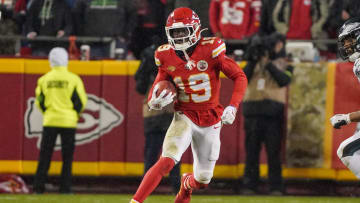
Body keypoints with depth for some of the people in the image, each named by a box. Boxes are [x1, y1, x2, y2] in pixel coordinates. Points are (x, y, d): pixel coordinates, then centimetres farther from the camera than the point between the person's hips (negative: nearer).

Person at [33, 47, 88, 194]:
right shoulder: (73, 79, -5)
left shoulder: (44, 79, 1)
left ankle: (38, 187, 0)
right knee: (67, 157, 4)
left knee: (44, 156, 4)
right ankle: (65, 188, 1)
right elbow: (81, 100, -3)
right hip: (68, 121, -1)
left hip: (50, 121, 2)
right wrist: (76, 113, 15)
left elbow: (39, 101, 5)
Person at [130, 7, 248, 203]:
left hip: (211, 119, 0)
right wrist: (155, 101, -19)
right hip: (184, 117, 0)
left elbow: (240, 77, -9)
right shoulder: (166, 57, -5)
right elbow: (157, 88, 5)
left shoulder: (210, 50, -14)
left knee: (202, 180, 11)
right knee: (166, 161, -25)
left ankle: (187, 184, 48)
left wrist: (232, 107, -21)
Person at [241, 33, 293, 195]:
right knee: (251, 152, 3)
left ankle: (276, 187, -2)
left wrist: (269, 64, -14)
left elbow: (284, 81, -9)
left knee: (274, 153, -4)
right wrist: (251, 62, -10)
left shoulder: (285, 65, 11)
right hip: (253, 113, 2)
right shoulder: (256, 62, 16)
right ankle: (249, 186, 7)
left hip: (273, 114, -2)